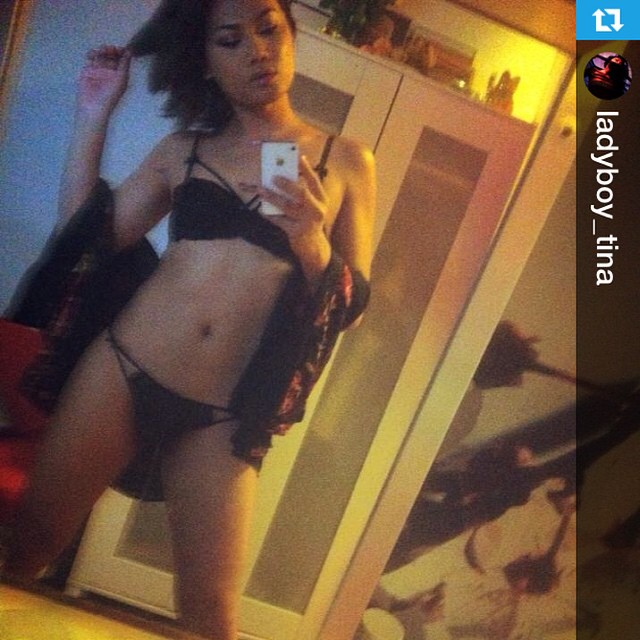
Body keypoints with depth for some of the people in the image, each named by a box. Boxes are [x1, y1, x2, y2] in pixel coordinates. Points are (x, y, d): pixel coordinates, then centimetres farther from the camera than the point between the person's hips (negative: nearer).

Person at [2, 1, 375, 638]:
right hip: (119, 371, 2)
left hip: (221, 417, -1)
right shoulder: (183, 147, 9)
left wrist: (311, 244, -17)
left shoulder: (346, 161, 4)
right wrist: (93, 114, 2)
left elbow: (352, 308, 3)